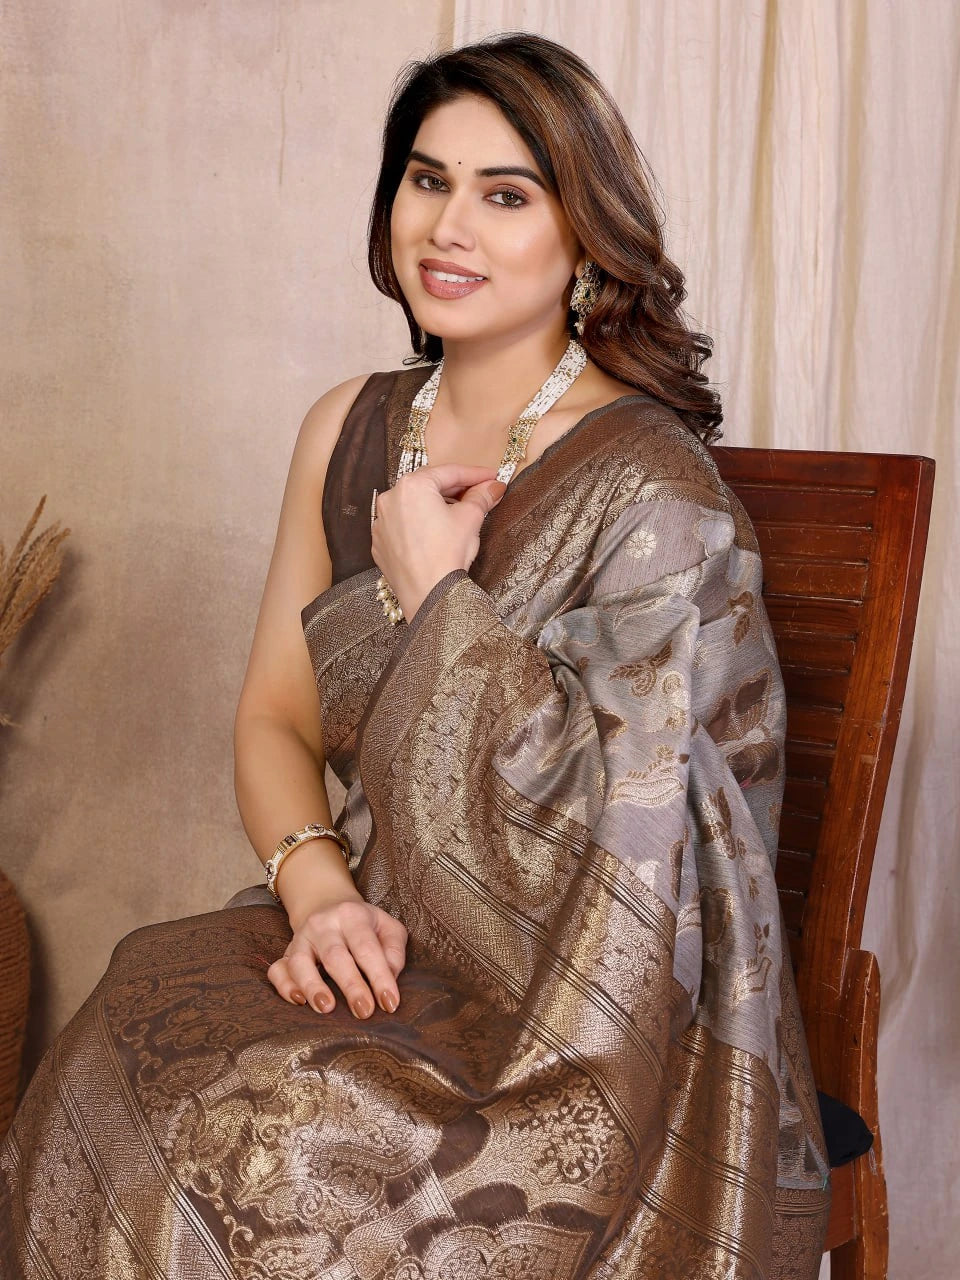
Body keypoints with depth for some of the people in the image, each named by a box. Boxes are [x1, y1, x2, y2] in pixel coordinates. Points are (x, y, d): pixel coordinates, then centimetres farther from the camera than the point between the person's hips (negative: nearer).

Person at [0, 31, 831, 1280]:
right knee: (105, 1074, -19)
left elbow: (585, 831, -18)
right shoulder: (351, 430, 5)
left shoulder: (656, 498, -15)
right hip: (381, 948, 6)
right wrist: (316, 887, -12)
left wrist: (436, 592, -14)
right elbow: (275, 717, 7)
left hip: (596, 1028, -5)